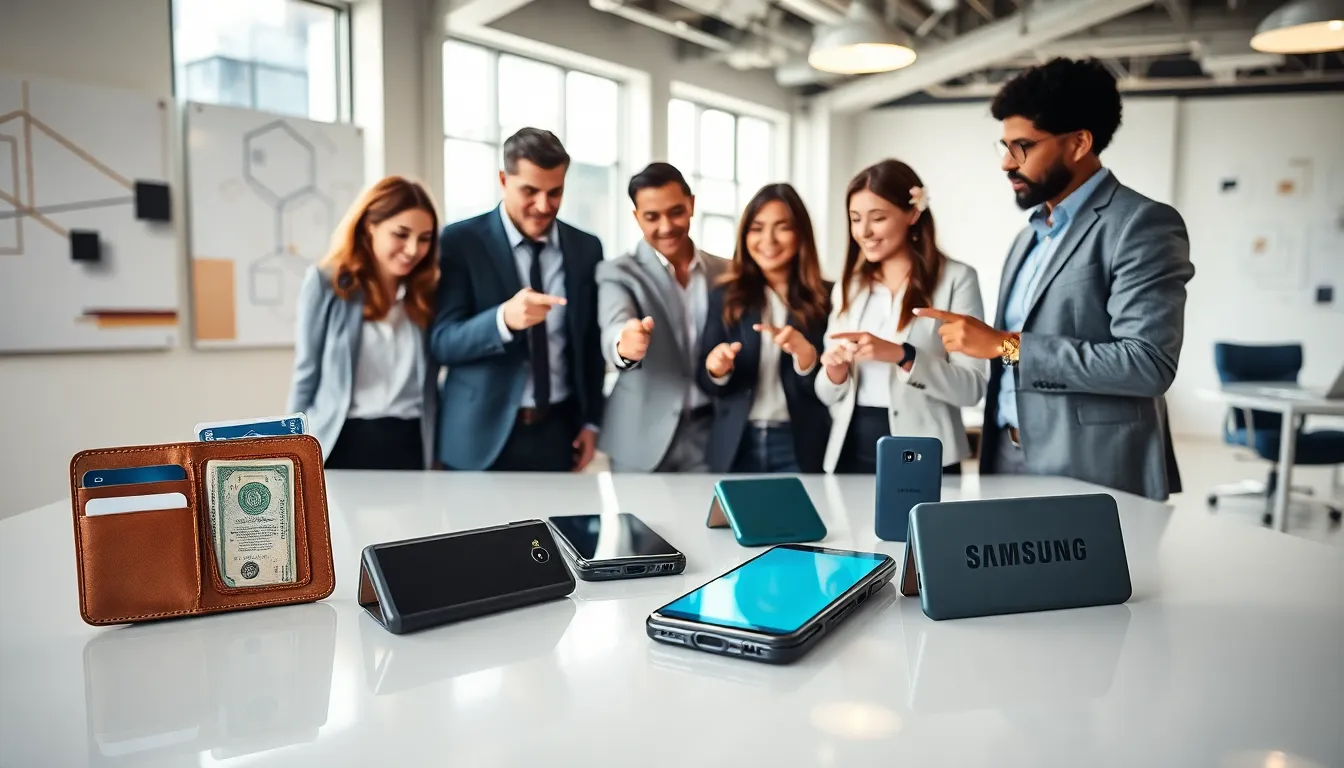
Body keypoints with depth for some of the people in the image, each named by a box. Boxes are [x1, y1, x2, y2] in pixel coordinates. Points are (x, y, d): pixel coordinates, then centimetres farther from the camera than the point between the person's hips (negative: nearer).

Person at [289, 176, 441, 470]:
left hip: (410, 444, 3)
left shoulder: (428, 291, 5)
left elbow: (428, 385, 9)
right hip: (343, 444, -2)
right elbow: (306, 376, 0)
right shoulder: (326, 283, -4)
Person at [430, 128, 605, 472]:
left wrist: (591, 420, 5)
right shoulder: (460, 241, -5)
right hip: (483, 435, -2)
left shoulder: (586, 249, 5)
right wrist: (504, 318, -29)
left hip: (560, 432, 3)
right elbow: (442, 341, -12)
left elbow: (591, 344, 10)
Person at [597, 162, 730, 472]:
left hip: (711, 436, 3)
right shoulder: (618, 273, -4)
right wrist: (624, 343, -45)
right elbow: (613, 329, -24)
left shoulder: (725, 272, 7)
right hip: (643, 441, -2)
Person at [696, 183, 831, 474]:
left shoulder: (825, 298, -4)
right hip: (735, 445, 2)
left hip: (799, 446, -2)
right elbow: (706, 383, 3)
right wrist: (717, 370, -18)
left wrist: (805, 354, -24)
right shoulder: (725, 297, 3)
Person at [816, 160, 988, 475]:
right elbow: (829, 396, 11)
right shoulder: (848, 286, 10)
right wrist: (835, 372, -10)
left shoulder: (956, 279, -4)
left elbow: (973, 386, -11)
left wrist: (903, 356, -23)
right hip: (850, 452, 4)